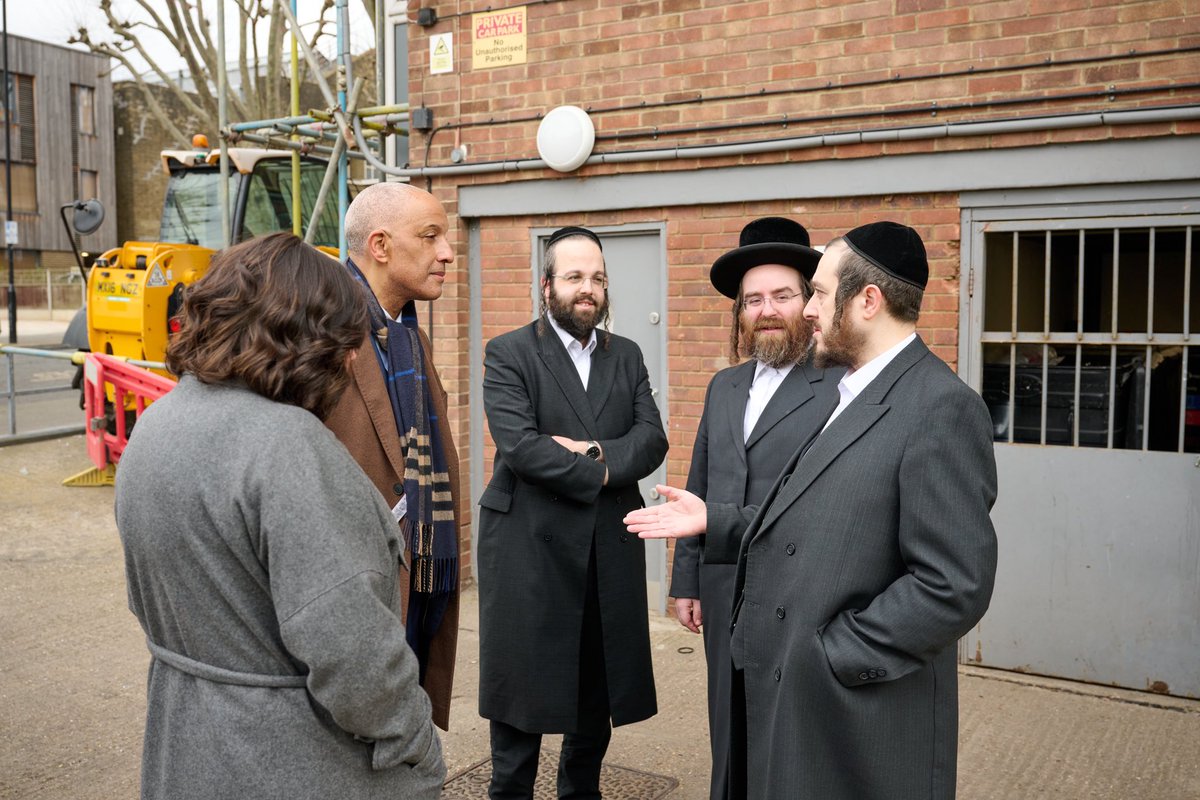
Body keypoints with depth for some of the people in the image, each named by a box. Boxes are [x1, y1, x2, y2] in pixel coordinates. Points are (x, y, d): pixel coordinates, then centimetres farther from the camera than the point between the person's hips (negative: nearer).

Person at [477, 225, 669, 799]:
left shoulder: (627, 356, 12)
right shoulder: (508, 354, -3)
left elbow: (652, 440, 0)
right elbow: (519, 445, -17)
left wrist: (596, 451, -18)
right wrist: (598, 473, -13)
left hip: (610, 552, 5)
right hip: (531, 551, -4)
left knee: (598, 697, 15)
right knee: (523, 699, 7)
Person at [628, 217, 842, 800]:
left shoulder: (838, 389, -12)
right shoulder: (723, 386, 11)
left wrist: (718, 519, -17)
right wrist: (686, 581, 13)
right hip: (723, 595, 6)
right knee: (729, 738, 16)